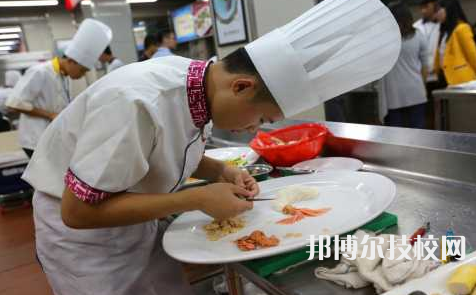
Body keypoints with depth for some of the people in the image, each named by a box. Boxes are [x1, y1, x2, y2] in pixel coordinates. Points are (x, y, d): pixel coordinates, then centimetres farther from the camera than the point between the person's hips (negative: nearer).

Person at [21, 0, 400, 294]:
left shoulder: (200, 85, -10)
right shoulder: (137, 102, -35)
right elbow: (76, 209, -29)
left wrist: (221, 172, -12)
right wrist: (196, 199, -30)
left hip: (135, 217, 7)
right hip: (79, 227, -6)